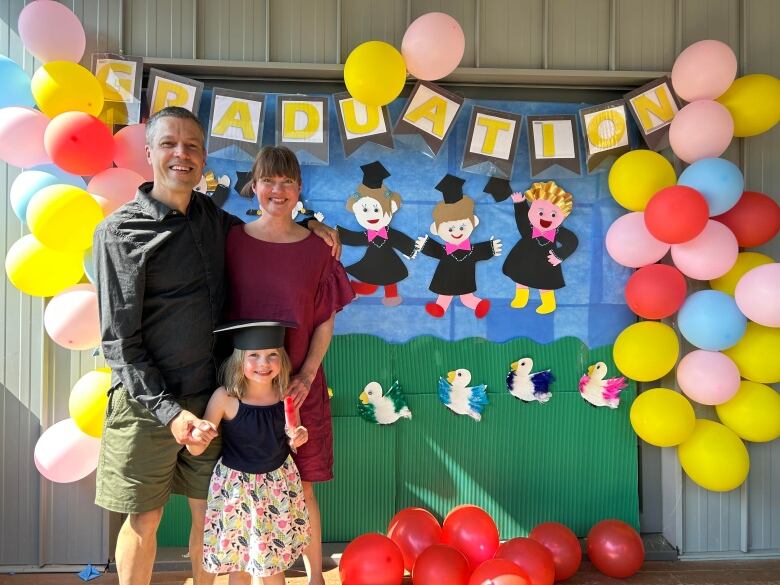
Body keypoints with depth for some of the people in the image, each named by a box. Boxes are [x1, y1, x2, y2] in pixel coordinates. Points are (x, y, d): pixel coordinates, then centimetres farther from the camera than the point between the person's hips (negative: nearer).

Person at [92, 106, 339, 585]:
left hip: (209, 397, 4)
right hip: (148, 402, -4)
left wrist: (305, 223, 7)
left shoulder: (211, 215, 5)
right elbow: (119, 341, -11)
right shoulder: (121, 230, -9)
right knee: (143, 521, 12)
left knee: (209, 512, 15)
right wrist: (169, 411, -18)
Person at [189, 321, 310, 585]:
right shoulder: (225, 397, -20)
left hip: (278, 484, 2)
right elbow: (196, 450, -13)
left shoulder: (286, 393, -11)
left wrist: (297, 438, -17)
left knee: (274, 562, 16)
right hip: (236, 487, -2)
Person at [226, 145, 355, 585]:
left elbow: (325, 322, 2)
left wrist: (306, 375, -8)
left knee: (301, 486, 8)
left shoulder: (317, 248, 0)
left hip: (298, 384, 0)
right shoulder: (232, 241, 0)